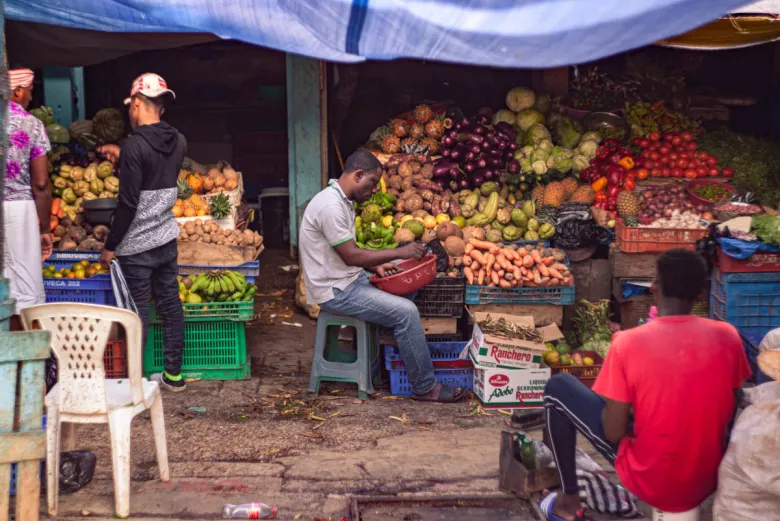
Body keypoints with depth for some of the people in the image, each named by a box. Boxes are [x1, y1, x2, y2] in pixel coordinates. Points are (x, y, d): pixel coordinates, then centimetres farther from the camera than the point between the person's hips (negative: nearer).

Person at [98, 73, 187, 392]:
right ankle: (173, 375, 22)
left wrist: (110, 246, -10)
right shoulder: (178, 142, 3)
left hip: (137, 246, -7)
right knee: (170, 305, 13)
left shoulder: (136, 145, -18)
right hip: (167, 239, 7)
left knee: (137, 313, 2)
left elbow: (128, 203, -19)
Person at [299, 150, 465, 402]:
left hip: (349, 279, 11)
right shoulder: (331, 206, -22)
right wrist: (399, 252, -18)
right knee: (406, 311, -17)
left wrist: (376, 265, 2)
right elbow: (350, 256, -23)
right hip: (335, 291, -11)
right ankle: (425, 387, -7)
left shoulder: (342, 201, 11)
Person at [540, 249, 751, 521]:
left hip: (651, 483, -4)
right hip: (710, 481, 4)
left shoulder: (628, 342, -19)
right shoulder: (727, 336, -7)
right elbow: (730, 413, 5)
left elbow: (614, 433, -14)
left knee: (559, 387, 9)